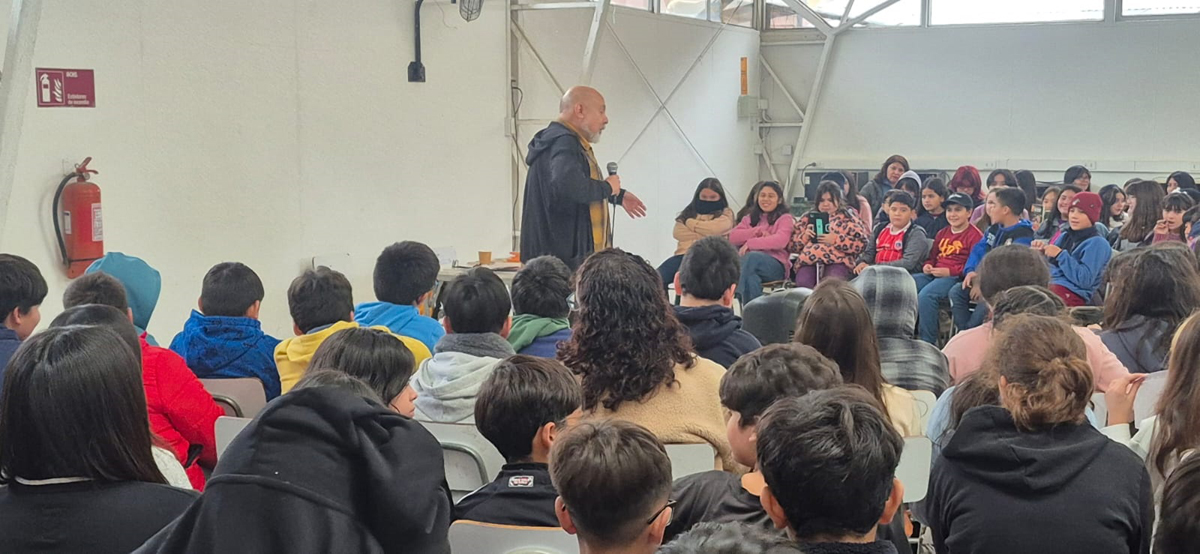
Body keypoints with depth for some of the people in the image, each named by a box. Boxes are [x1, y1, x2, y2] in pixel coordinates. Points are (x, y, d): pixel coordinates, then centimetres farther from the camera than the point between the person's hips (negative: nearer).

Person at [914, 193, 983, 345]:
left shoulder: (975, 235, -3)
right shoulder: (942, 233, 22)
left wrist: (950, 271, -19)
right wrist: (928, 265, 7)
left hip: (956, 277, -8)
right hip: (934, 274, 8)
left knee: (926, 295, -33)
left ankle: (929, 342, -24)